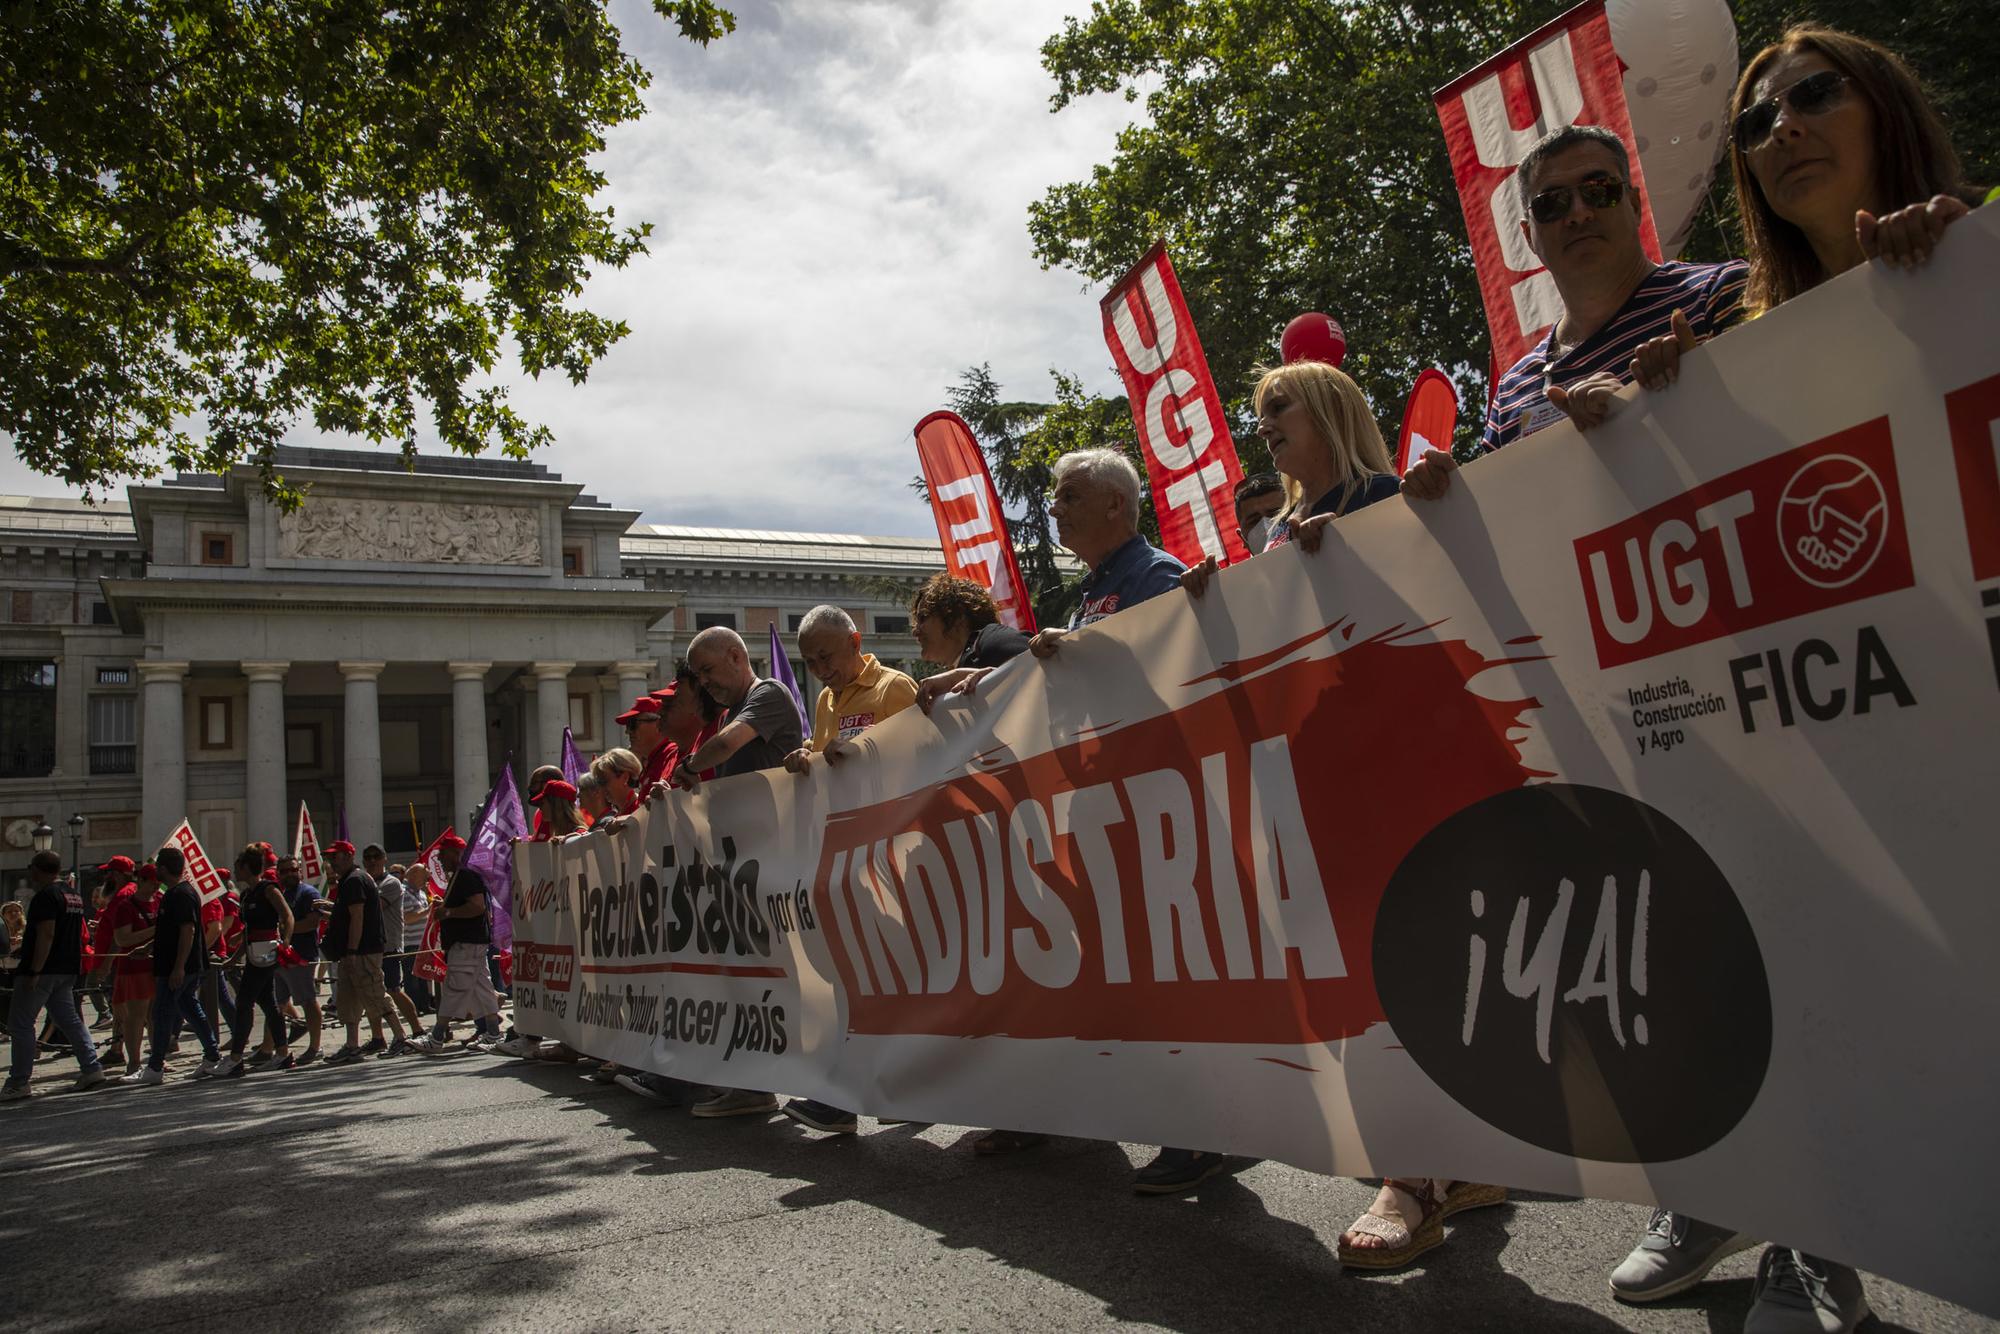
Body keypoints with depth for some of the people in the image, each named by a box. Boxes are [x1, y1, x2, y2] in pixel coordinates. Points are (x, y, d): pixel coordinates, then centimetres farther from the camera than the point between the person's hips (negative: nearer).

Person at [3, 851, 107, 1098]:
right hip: (68, 971, 9)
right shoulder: (74, 895, 15)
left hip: (42, 970, -9)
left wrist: (34, 971, -22)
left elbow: (46, 935, -21)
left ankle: (18, 1082, -1)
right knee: (70, 1020, 12)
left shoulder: (45, 895, -14)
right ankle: (92, 1067, 7)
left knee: (20, 1024, -2)